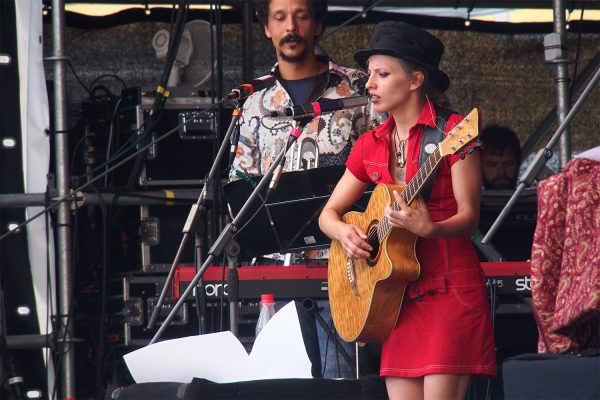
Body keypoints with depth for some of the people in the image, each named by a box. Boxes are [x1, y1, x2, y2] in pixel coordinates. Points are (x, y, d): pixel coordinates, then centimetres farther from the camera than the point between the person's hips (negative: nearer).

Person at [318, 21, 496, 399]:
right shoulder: (371, 145, 13)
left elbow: (469, 217, -10)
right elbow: (329, 213, 17)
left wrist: (429, 228, -29)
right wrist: (345, 233, -5)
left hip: (450, 288, -6)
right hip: (398, 294, 6)